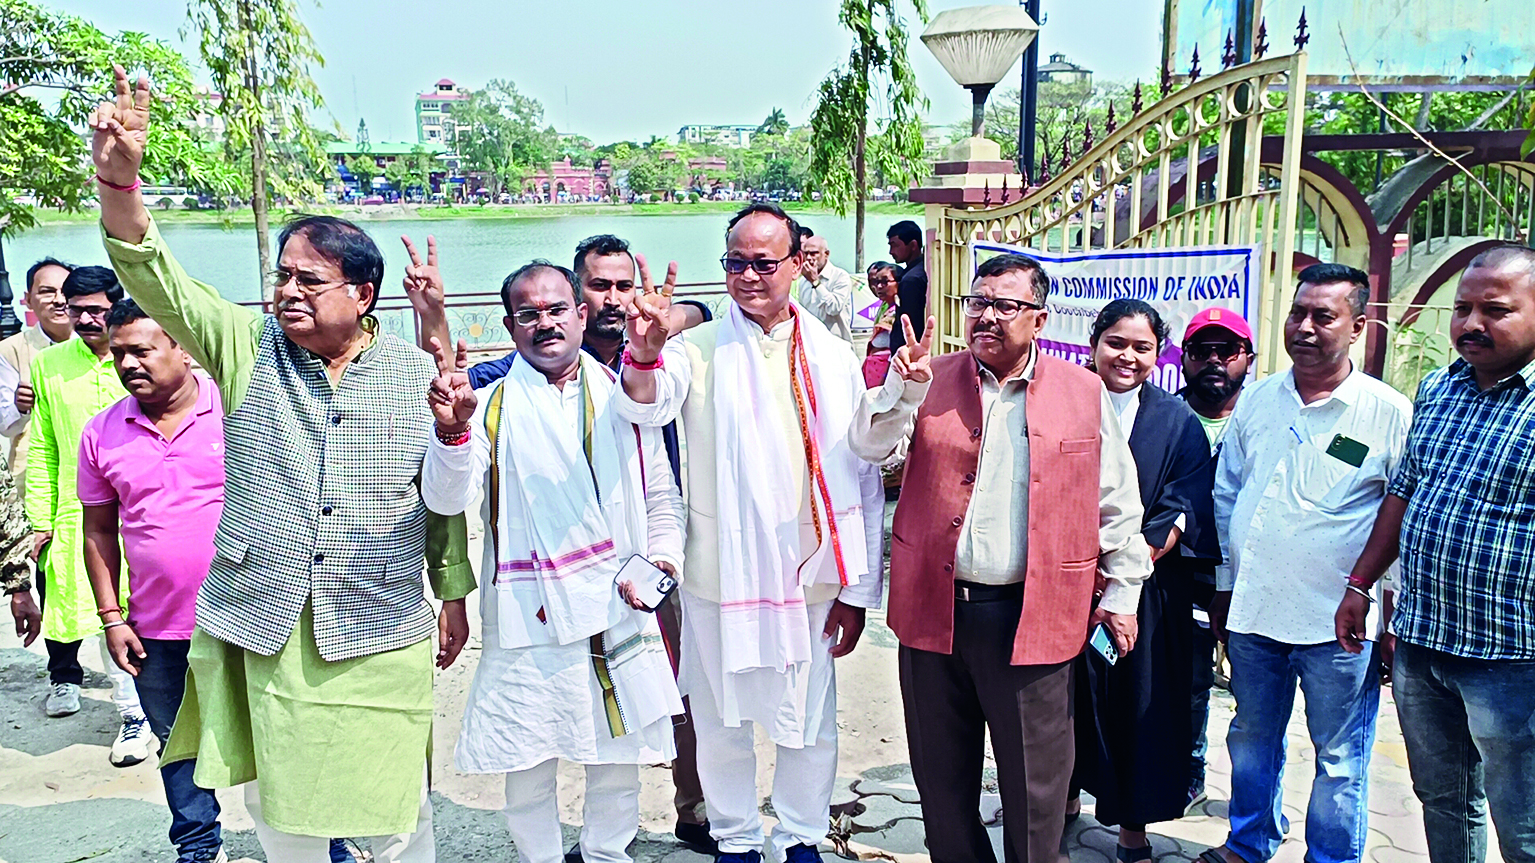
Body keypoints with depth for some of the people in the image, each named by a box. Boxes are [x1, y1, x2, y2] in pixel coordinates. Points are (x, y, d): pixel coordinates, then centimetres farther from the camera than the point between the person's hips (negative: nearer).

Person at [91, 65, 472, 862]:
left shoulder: (417, 374, -2)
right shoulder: (248, 346, 0)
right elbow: (157, 281, -13)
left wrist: (454, 594, 7)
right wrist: (118, 177, -29)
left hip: (380, 632, -1)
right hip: (263, 624, 2)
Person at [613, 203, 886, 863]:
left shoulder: (834, 359, 1)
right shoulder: (699, 350, -3)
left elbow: (863, 481, 3)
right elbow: (647, 406, -24)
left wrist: (857, 590, 2)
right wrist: (644, 358, -47)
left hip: (809, 574, 1)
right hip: (720, 575, -1)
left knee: (809, 723, 13)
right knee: (721, 722, 13)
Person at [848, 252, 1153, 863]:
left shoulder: (1083, 392, 2)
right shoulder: (931, 382, 4)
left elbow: (1116, 503, 7)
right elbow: (873, 449, -6)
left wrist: (1122, 592, 6)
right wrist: (903, 388, -22)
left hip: (1033, 617, -1)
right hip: (934, 608, 2)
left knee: (1034, 783, 10)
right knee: (942, 772, 16)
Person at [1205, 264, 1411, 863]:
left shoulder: (1391, 414, -8)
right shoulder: (1257, 401, 5)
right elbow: (1226, 495, 12)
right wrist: (1224, 588, 11)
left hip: (1340, 624, -4)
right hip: (1252, 610, 4)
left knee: (1339, 760, 10)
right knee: (1251, 740, 19)